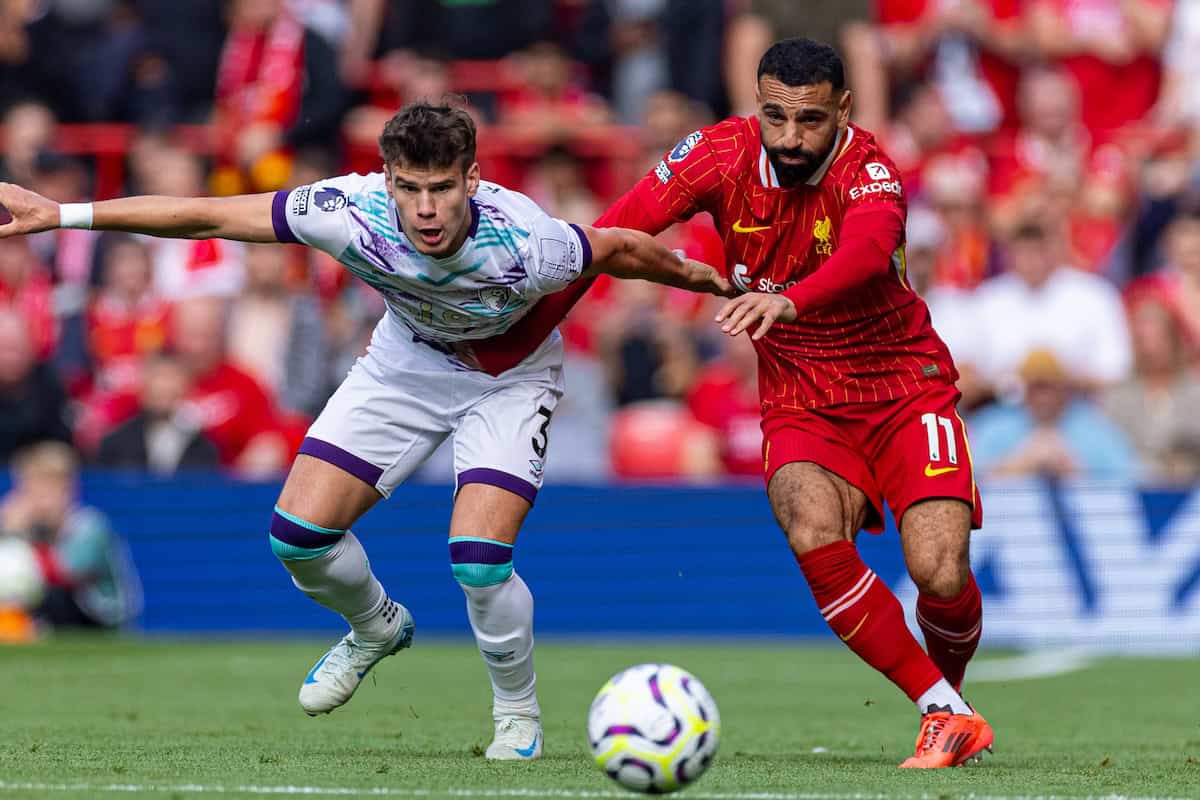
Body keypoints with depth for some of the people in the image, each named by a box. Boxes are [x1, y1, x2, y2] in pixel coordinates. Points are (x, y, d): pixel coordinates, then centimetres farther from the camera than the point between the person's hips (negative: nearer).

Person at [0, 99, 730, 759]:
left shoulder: (525, 247, -38)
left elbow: (621, 249, -18)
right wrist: (62, 213, -24)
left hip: (508, 376, -3)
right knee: (299, 535, -6)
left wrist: (706, 278, -1)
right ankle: (377, 629, 28)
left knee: (478, 559, -21)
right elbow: (208, 216, -25)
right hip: (407, 360, 3)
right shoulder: (354, 213, -32)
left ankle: (519, 714, 8)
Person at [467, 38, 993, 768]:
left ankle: (952, 693, 17)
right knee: (815, 536, -28)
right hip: (801, 400, 2)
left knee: (942, 574, -19)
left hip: (905, 389, -2)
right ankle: (946, 715, -15)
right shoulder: (723, 155, -12)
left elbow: (868, 250, -44)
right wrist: (519, 337, -8)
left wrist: (789, 299, -63)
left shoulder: (868, 168, -21)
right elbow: (609, 238, -8)